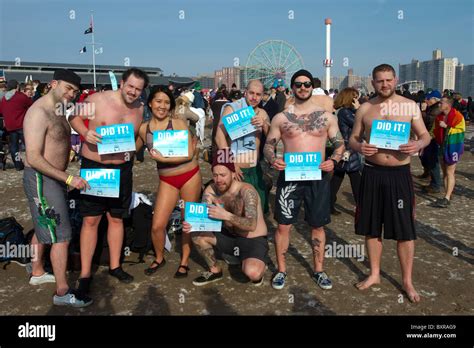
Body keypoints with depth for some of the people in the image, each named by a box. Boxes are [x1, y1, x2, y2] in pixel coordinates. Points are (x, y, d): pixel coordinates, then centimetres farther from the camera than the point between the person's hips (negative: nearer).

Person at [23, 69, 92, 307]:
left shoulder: (58, 111, 10)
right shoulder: (38, 112, -21)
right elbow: (33, 158, -26)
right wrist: (68, 178, -28)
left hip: (53, 178, 10)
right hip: (41, 179, -10)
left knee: (43, 228, 22)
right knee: (61, 236, -6)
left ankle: (37, 273, 40)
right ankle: (62, 292, 4)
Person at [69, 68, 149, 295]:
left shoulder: (139, 108, 2)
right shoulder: (98, 100, -10)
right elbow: (74, 117, 1)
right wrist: (85, 133, -18)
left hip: (123, 168, 4)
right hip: (94, 166, -4)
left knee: (116, 218, 13)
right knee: (91, 220, 0)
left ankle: (115, 266, 29)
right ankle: (85, 273, 12)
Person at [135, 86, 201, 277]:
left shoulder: (179, 123, -10)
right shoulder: (143, 129, -1)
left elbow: (189, 154, -15)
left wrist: (163, 158, -20)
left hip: (190, 176, -2)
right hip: (167, 180, 2)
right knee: (157, 225, -2)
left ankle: (184, 260, 30)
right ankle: (159, 258, 27)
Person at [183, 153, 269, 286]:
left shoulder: (246, 191, -27)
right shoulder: (211, 190, -9)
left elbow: (252, 225, -38)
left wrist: (226, 215, -52)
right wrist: (191, 225, -30)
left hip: (254, 241, -6)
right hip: (229, 236, 6)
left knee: (252, 273, -33)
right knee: (197, 234, -13)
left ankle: (257, 265, 7)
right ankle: (215, 271, 9)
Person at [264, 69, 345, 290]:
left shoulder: (326, 116, 4)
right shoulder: (281, 118, 3)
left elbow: (340, 144, 7)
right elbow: (268, 145, 6)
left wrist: (333, 160, -13)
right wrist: (272, 160, -15)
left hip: (318, 177, 1)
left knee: (318, 225, 10)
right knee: (283, 225, 3)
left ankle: (318, 270, 27)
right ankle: (281, 270, 20)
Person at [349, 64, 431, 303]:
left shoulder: (410, 106, 0)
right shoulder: (365, 109, 3)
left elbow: (425, 135, 5)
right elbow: (352, 139, 8)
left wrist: (418, 144, -18)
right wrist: (359, 147, -15)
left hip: (399, 174, -1)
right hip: (372, 173, 2)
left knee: (405, 230, 4)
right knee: (371, 227, 11)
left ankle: (407, 281, 21)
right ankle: (374, 274, 30)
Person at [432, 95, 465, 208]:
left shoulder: (458, 116, -14)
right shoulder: (439, 117, 8)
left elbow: (460, 131, -19)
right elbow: (435, 131, 18)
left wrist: (446, 127, -21)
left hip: (453, 147, -7)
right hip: (443, 146, 7)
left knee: (450, 172, -8)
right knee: (444, 172, 10)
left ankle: (447, 198, -7)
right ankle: (447, 196, 18)